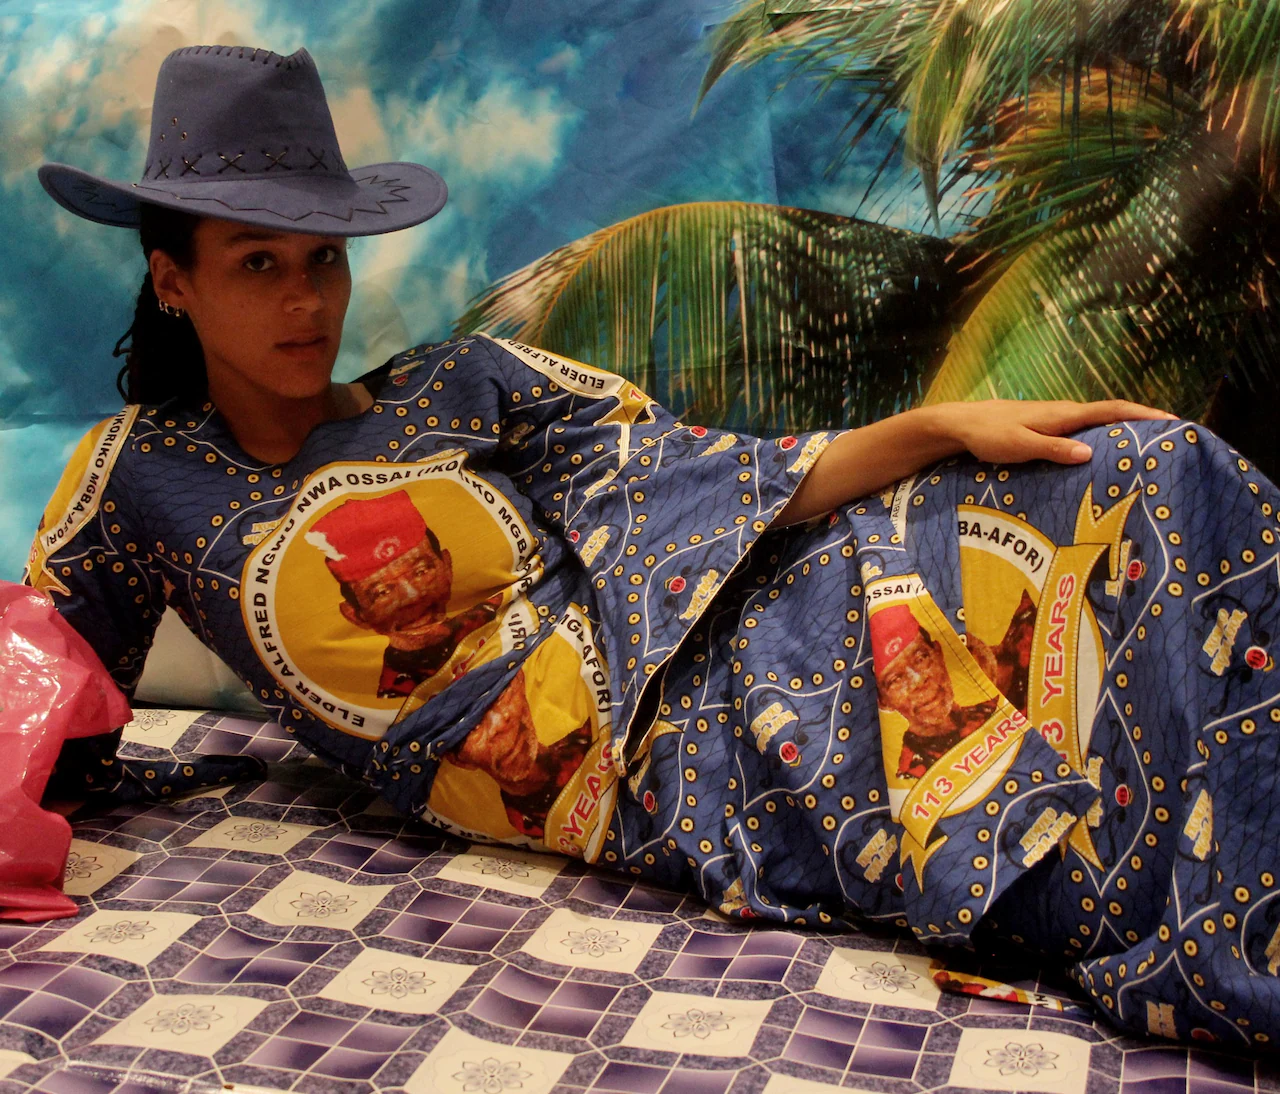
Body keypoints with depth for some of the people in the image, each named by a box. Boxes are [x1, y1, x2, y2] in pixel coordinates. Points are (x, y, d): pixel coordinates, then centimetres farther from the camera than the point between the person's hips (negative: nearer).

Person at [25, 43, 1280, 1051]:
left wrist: (938, 427, -8)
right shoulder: (139, 473, 6)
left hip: (722, 680, 4)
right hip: (649, 794, -4)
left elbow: (726, 486, 5)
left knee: (1150, 484, -12)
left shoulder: (458, 388, 8)